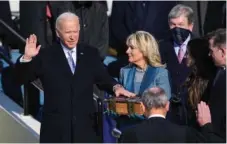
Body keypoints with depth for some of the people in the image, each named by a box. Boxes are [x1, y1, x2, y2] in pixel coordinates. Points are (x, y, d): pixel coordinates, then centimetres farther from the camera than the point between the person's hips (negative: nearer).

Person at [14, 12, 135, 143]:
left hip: (85, 126, 2)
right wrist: (27, 58, -19)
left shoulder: (91, 53, 9)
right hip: (56, 128, -2)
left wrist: (115, 87, -6)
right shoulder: (46, 56, 1)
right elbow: (21, 78, 0)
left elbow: (102, 78, 16)